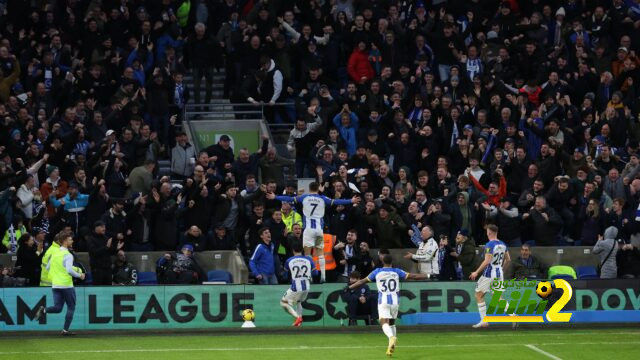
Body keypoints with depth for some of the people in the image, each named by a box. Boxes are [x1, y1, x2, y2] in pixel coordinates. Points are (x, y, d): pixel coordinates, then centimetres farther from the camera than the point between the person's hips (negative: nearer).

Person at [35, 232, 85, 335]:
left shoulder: (54, 253, 9)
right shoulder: (68, 255, -13)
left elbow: (48, 268, 17)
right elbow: (69, 270, -24)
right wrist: (79, 275, -10)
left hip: (55, 285, 6)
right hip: (66, 285, -6)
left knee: (57, 308, 7)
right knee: (71, 307, 9)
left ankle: (43, 310, -21)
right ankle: (65, 330, 7)